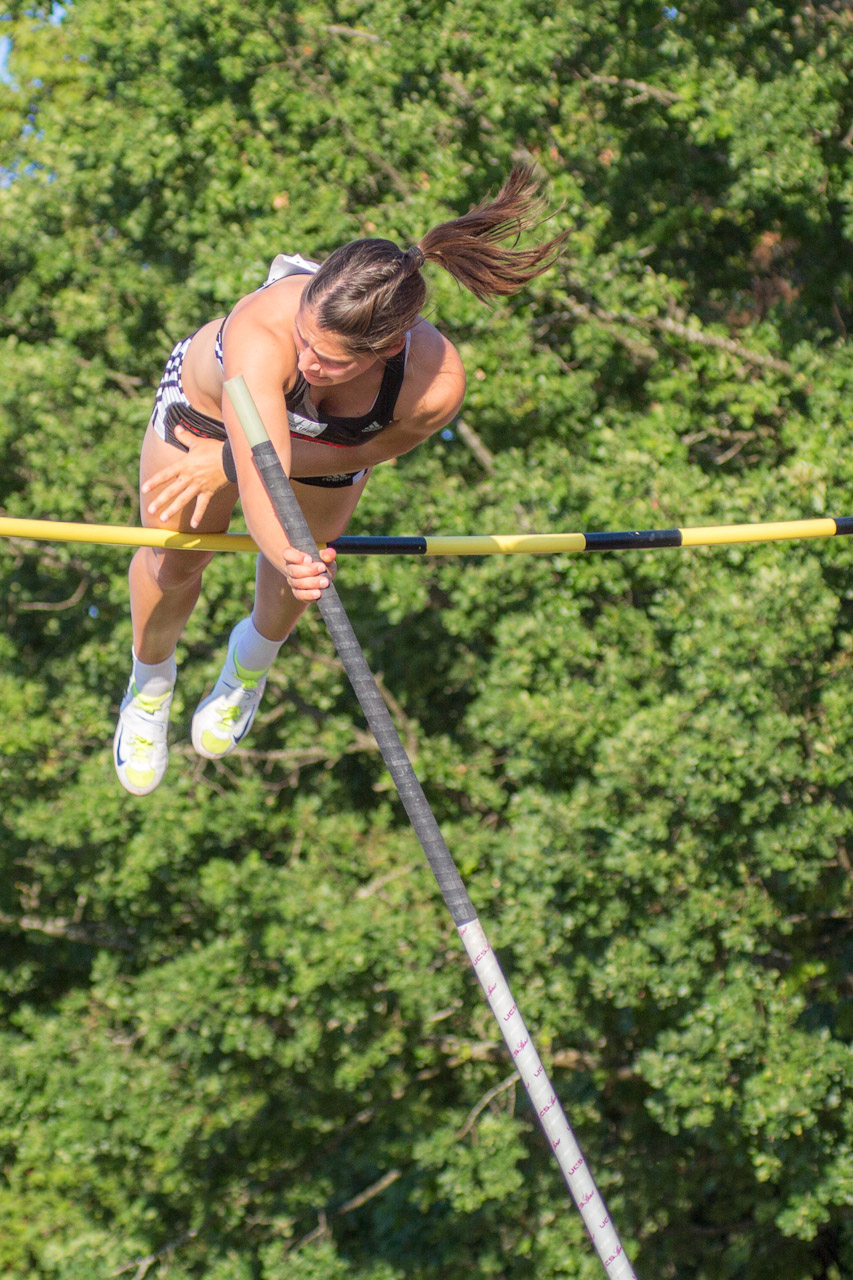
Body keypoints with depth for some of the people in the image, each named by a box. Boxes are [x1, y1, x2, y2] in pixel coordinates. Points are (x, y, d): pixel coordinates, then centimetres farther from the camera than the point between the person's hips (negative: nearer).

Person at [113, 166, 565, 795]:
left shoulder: (436, 386, -45)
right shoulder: (262, 328, -52)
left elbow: (363, 451, -25)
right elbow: (261, 479, -58)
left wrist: (226, 463, -28)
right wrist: (287, 554, -79)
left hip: (330, 440, 2)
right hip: (208, 402, -1)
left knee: (300, 565, 21)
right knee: (174, 564, 14)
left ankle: (253, 661, 60)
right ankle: (150, 684, 50)